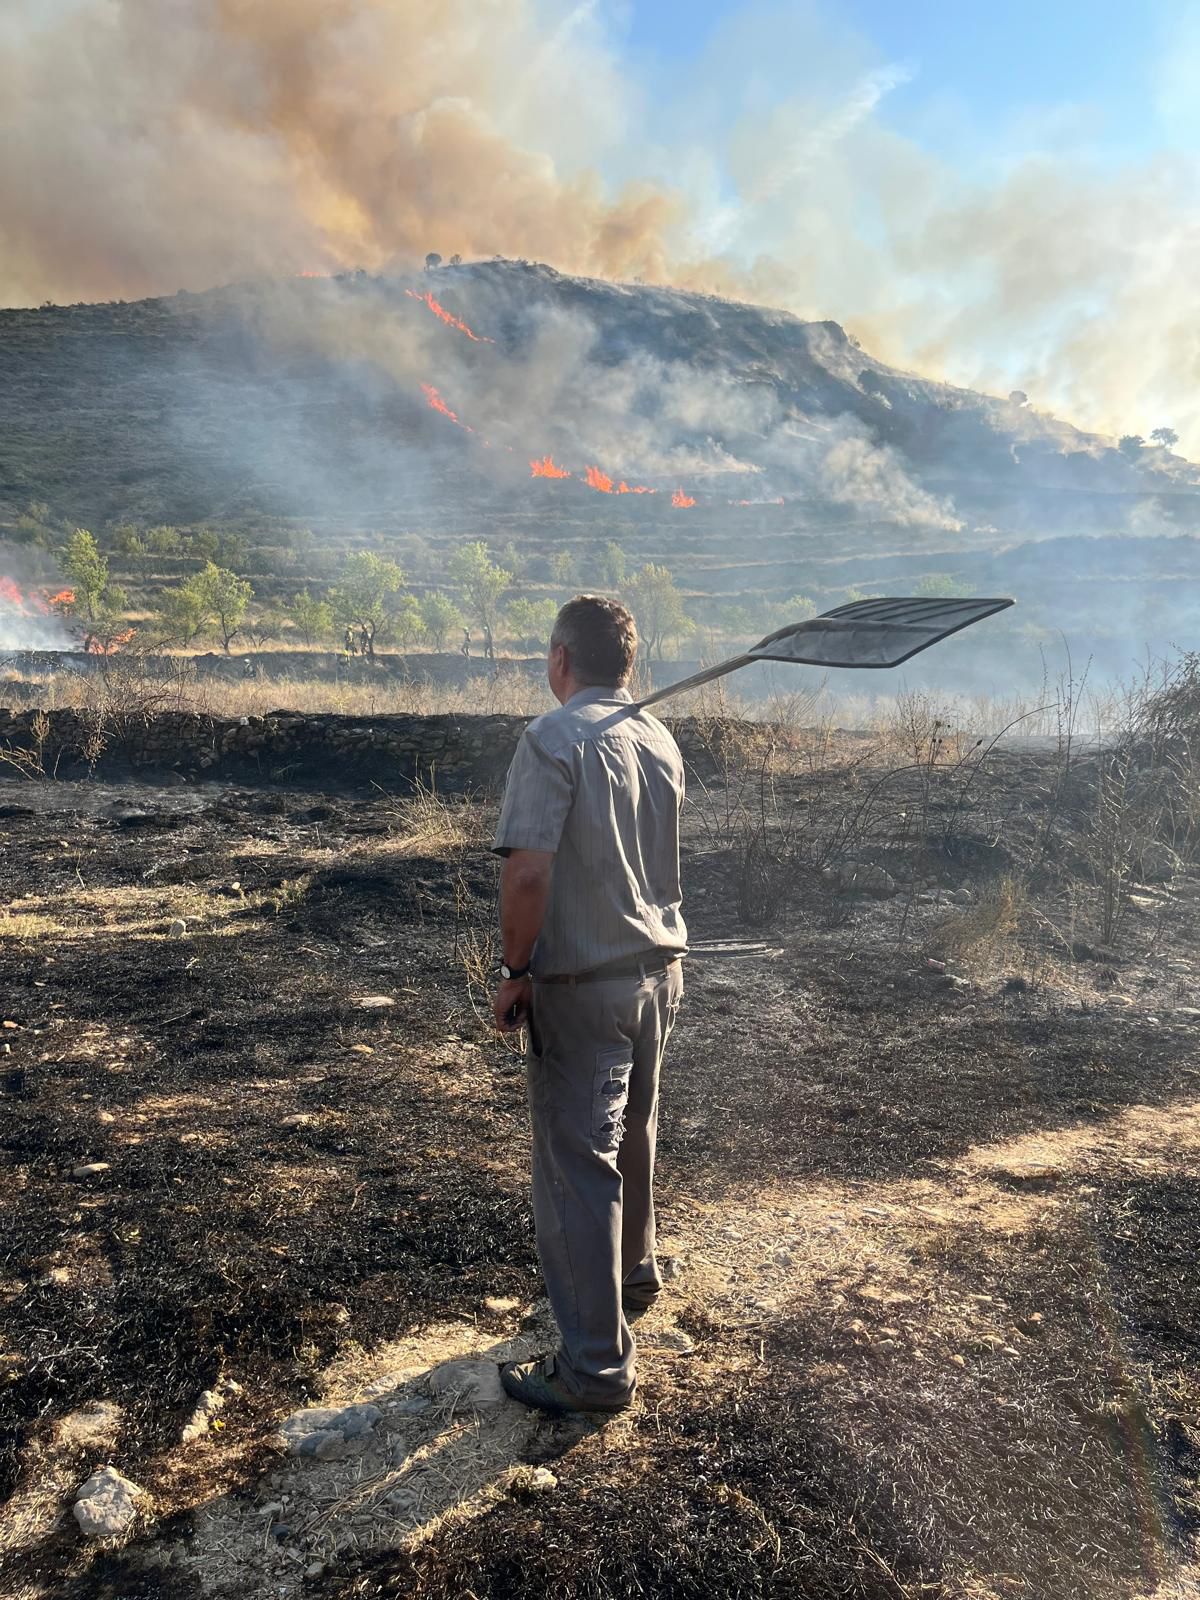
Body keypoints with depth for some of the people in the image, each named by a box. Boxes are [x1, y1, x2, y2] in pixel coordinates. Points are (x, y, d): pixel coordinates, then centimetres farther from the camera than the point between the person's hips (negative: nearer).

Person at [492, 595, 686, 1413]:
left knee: (577, 1165, 2)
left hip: (583, 985, -8)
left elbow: (528, 873, -23)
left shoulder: (555, 739, -18)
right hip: (659, 970, 8)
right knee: (631, 1137, 25)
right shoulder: (661, 741, 5)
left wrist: (516, 969, -12)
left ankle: (597, 1364, 11)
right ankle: (633, 1274, 46)